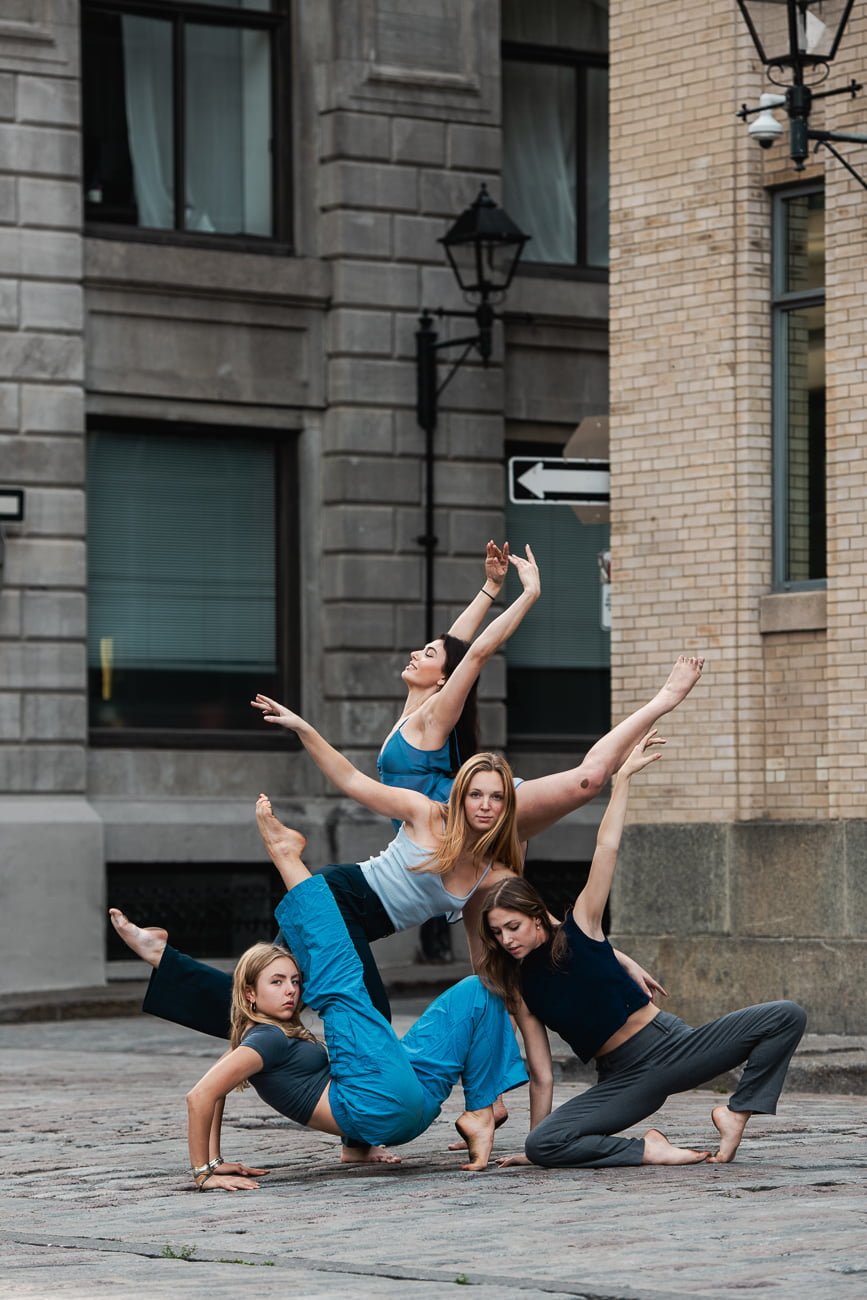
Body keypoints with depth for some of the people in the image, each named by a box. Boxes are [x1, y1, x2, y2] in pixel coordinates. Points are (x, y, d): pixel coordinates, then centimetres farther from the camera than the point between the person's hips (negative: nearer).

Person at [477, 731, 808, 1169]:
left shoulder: (578, 932, -3)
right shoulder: (520, 988, 1)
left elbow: (606, 849, -8)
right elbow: (541, 1075, 2)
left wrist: (624, 778, -12)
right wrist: (537, 1146, 0)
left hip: (670, 1046, -1)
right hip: (622, 1080, 1)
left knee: (786, 1017, -20)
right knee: (541, 1144, -28)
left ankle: (736, 1112, -7)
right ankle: (647, 1150, -14)